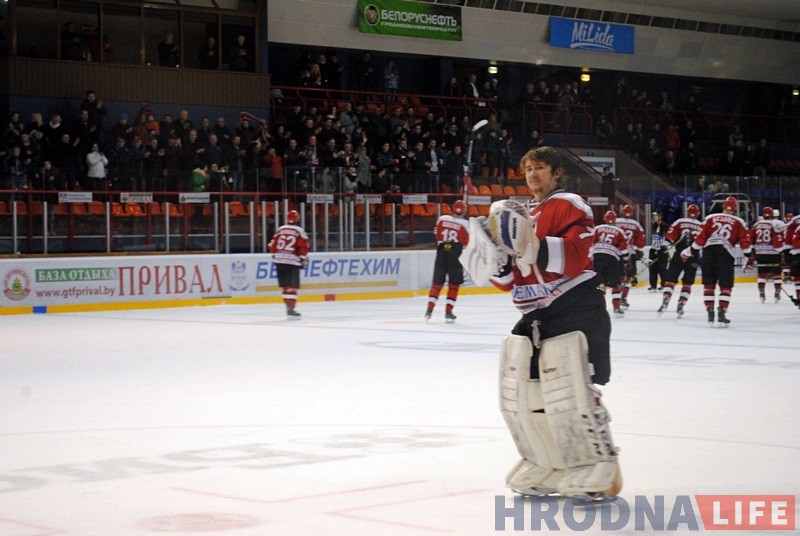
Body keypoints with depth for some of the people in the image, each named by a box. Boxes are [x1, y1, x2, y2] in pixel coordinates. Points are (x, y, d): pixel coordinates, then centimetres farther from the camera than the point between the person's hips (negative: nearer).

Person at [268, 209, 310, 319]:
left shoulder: (280, 230, 11)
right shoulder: (299, 231, -3)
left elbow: (272, 245, 13)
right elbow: (303, 247, -9)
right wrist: (304, 259, 3)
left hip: (279, 261, 5)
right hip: (292, 261, -5)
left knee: (285, 285, 14)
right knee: (292, 287, -6)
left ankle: (289, 307, 20)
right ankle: (291, 310, -13)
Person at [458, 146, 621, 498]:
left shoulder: (568, 206, -5)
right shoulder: (524, 215, 19)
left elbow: (574, 257, -22)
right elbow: (511, 280, 17)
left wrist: (531, 245, -31)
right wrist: (494, 260, -3)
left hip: (575, 312, -9)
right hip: (537, 316, 9)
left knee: (569, 394, -15)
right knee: (519, 395, 8)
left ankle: (600, 473, -6)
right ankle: (547, 469, 20)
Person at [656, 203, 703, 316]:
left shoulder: (679, 222, 4)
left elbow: (670, 237, -7)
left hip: (679, 256, -1)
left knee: (670, 280, 3)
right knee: (687, 284, 11)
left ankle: (665, 302, -15)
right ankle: (680, 307, 3)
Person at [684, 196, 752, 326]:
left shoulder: (710, 218, 12)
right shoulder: (739, 222, 10)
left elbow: (701, 237, 7)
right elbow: (745, 240, 6)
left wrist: (692, 251, 14)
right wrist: (749, 256, 14)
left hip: (708, 251, 2)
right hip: (726, 254, -2)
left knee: (709, 284, 11)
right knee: (726, 286, 4)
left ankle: (710, 311, 7)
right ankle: (721, 313, -6)